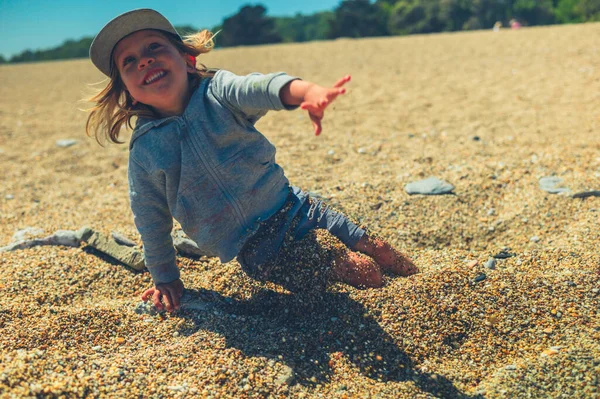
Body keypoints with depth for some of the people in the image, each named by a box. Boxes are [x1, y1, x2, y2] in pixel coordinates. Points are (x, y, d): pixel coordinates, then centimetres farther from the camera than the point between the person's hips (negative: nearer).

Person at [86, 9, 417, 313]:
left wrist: (307, 91, -51)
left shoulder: (216, 91, -7)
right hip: (256, 249, -1)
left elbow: (258, 88, -29)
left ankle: (413, 276, 31)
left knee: (375, 249, 4)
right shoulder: (144, 151, -5)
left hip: (295, 208, 2)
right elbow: (150, 219, 6)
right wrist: (164, 278, 12)